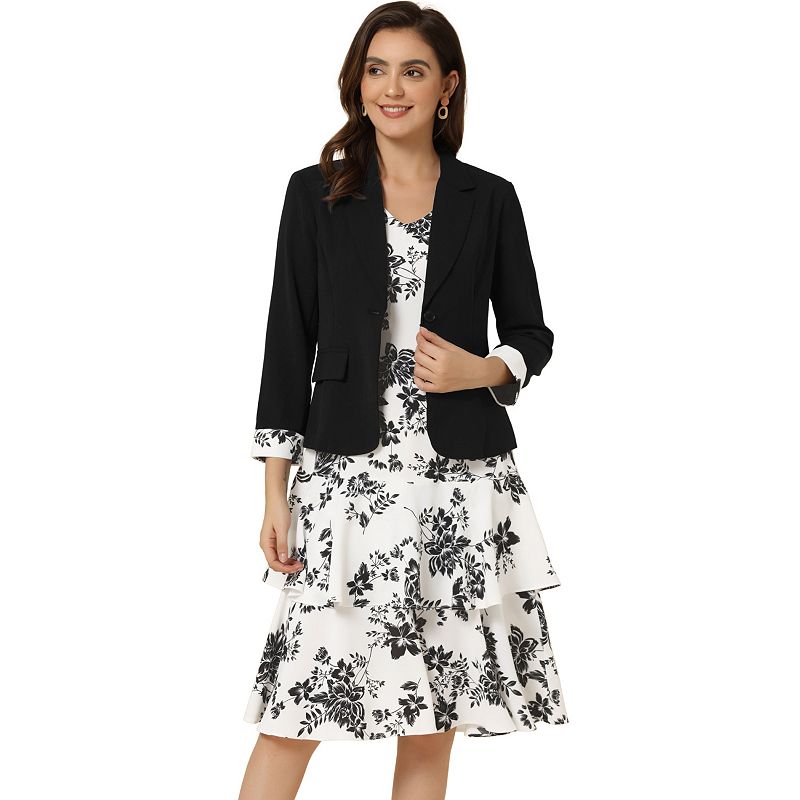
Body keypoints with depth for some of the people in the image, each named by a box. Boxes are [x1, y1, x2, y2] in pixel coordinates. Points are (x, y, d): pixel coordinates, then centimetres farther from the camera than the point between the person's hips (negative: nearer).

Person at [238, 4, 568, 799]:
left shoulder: (489, 200, 7)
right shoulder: (316, 194, 5)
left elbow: (532, 334, 14)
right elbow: (288, 345, 4)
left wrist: (481, 371, -9)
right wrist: (275, 494, 0)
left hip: (461, 485, 1)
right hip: (346, 476, -1)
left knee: (433, 719, 7)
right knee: (295, 709, -4)